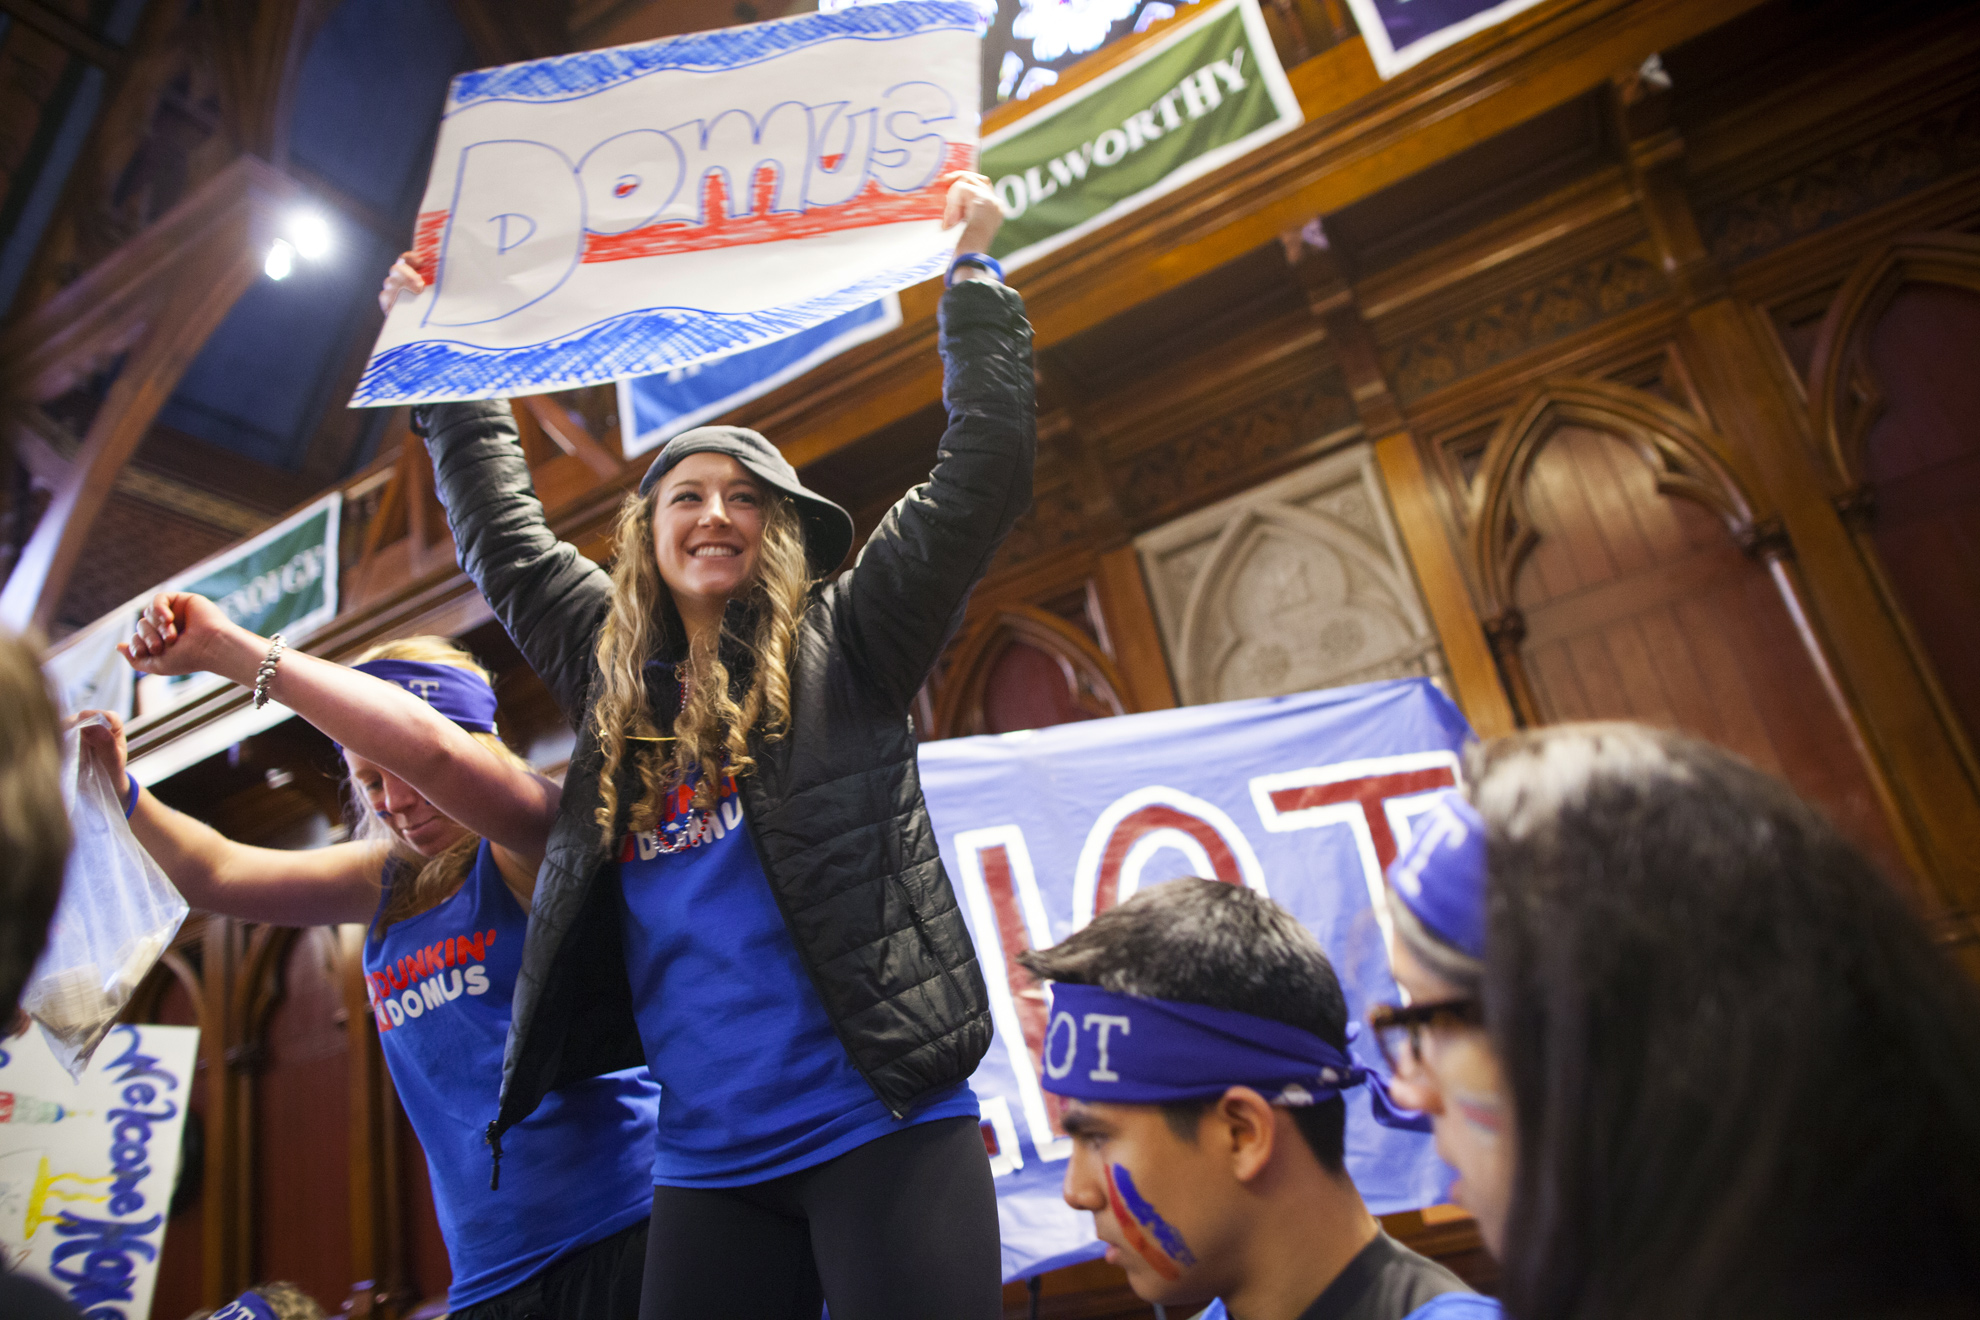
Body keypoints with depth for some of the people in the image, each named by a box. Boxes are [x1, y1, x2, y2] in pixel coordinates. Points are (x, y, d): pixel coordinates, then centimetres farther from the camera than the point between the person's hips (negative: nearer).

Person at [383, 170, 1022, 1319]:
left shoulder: (843, 648, 2)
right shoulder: (615, 674, 14)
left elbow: (983, 475, -2)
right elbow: (503, 538, 27)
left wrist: (974, 271, 2)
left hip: (882, 1130, -4)